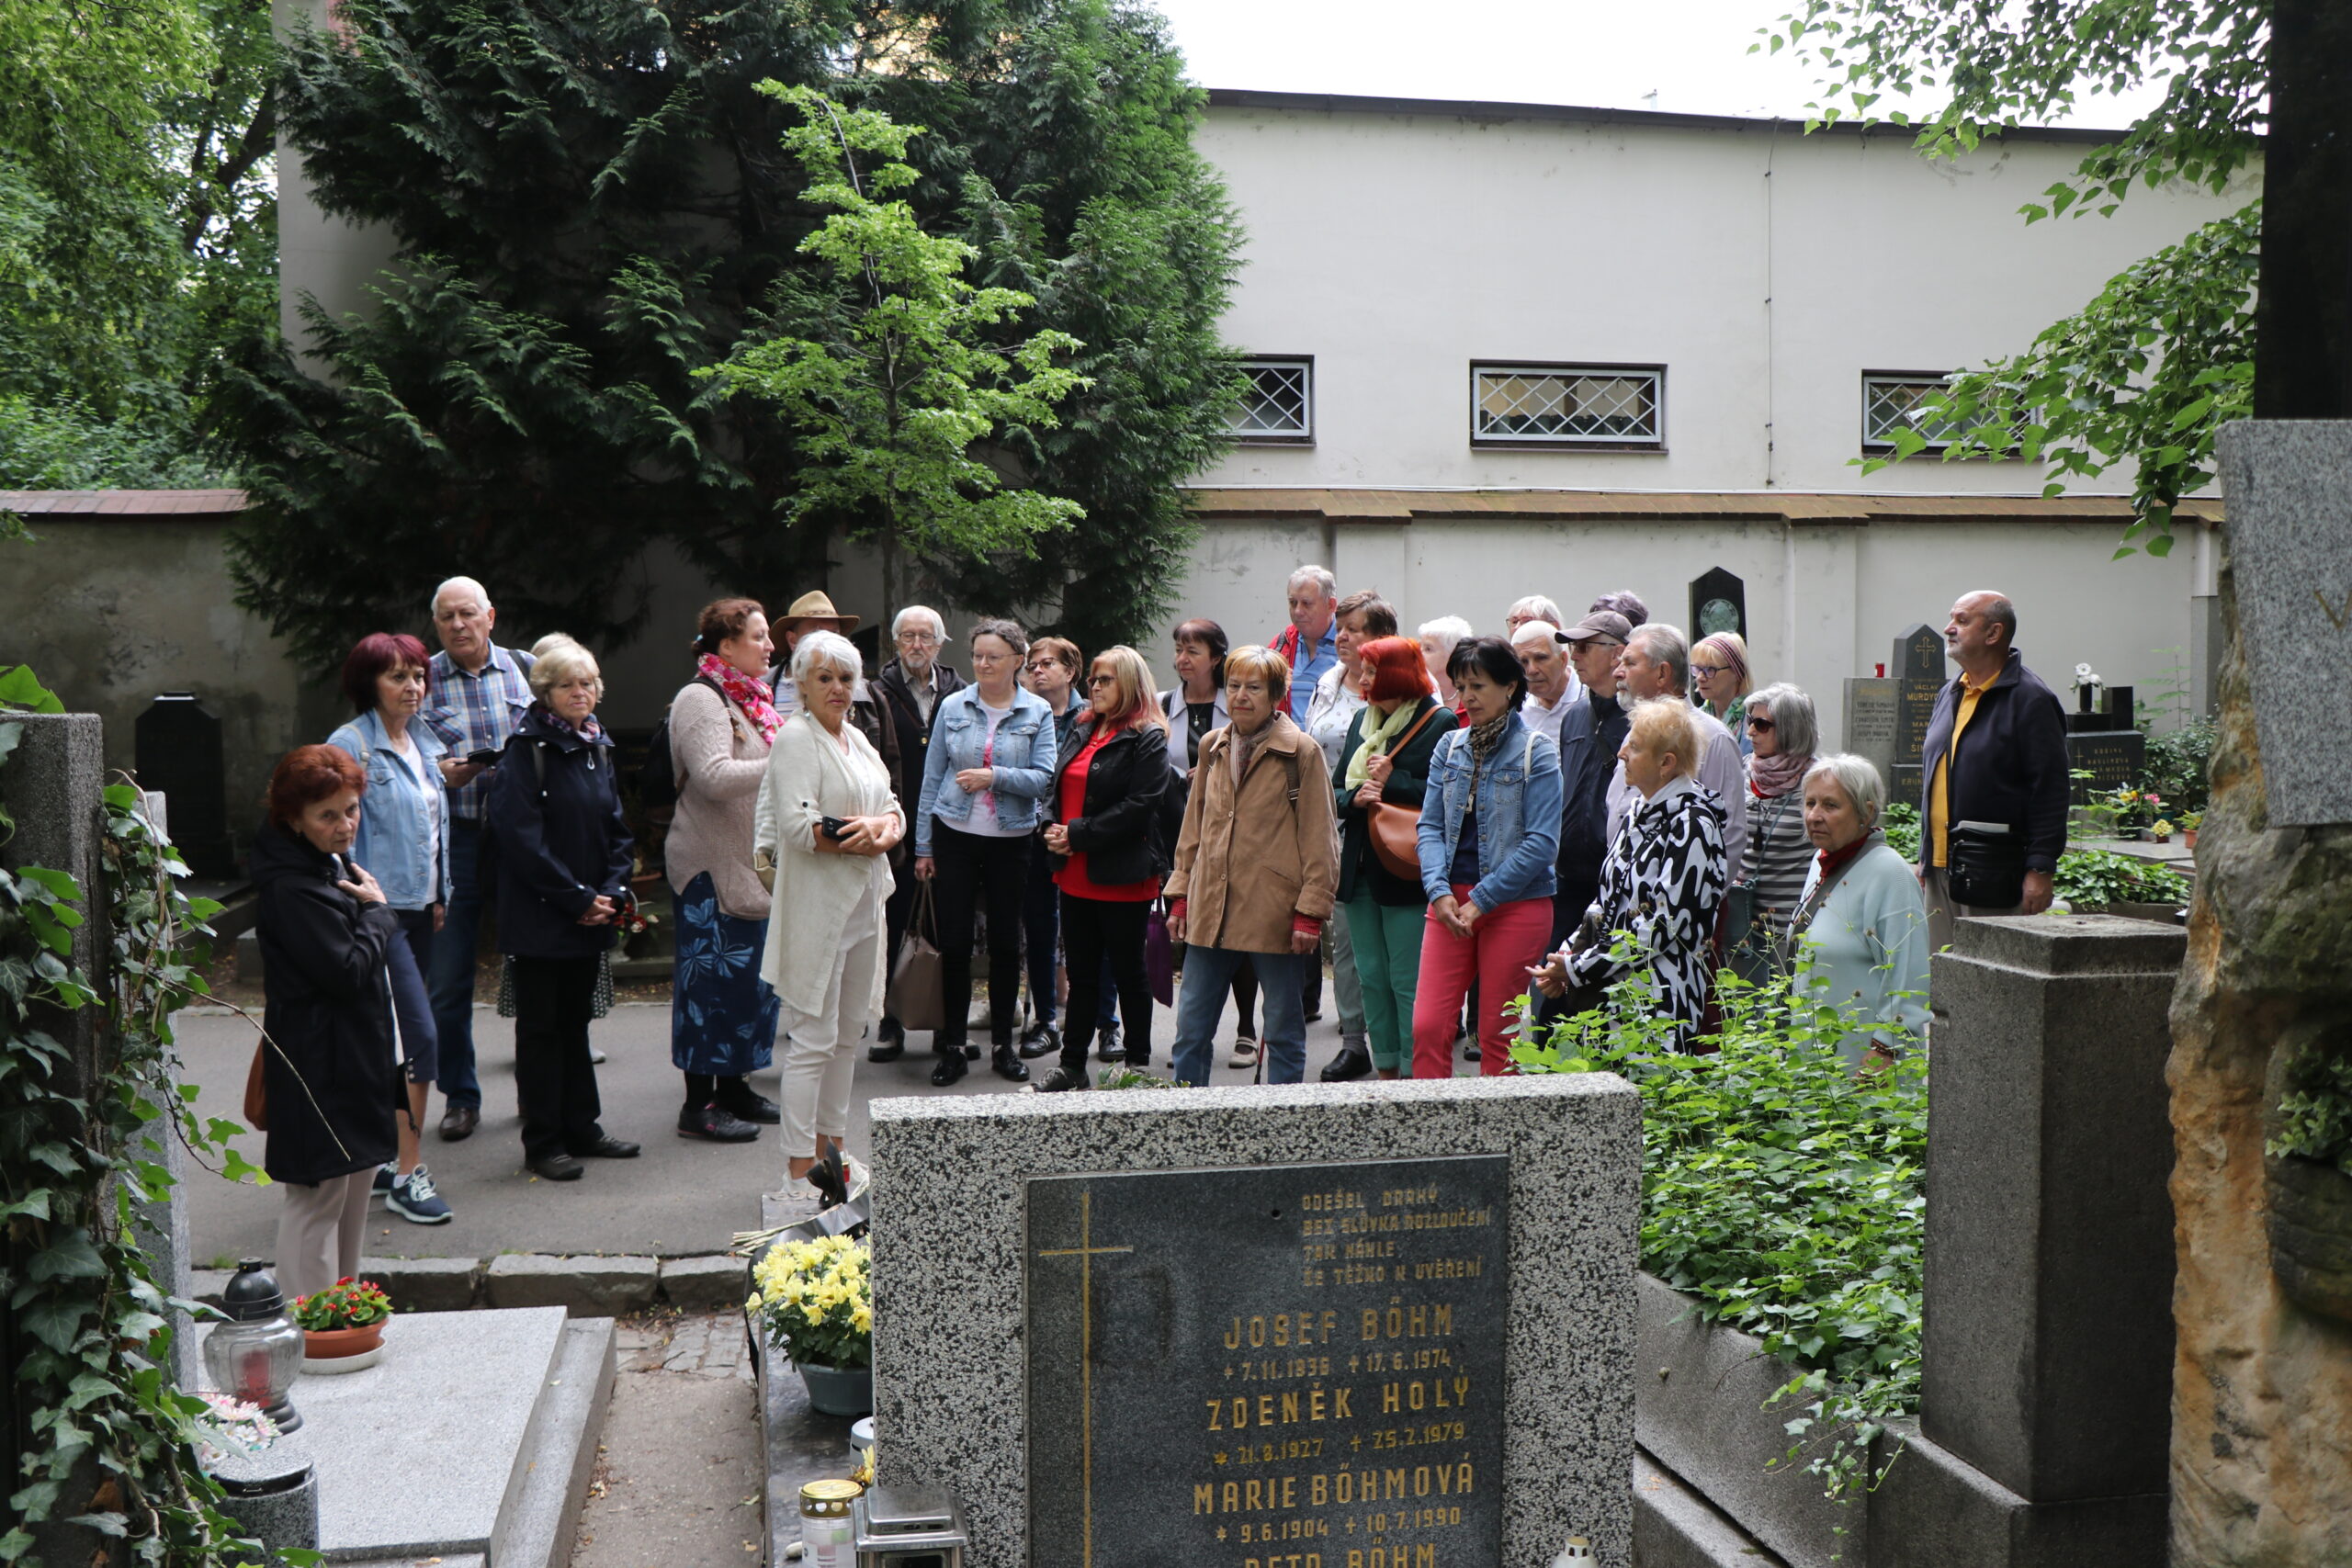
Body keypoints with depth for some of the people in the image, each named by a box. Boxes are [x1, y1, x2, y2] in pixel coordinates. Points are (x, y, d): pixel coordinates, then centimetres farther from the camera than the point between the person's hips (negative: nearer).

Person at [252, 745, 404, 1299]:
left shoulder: (333, 864, 10)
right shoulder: (293, 889, -22)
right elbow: (350, 969, -24)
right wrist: (377, 910, -13)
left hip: (359, 1056, 11)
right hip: (320, 1064, -11)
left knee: (356, 1186, 19)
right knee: (318, 1198, -2)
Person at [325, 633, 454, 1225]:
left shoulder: (425, 744, 13)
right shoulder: (350, 745, -11)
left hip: (419, 906, 8)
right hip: (379, 909, -8)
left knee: (396, 1037, 13)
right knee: (420, 1035, -12)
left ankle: (382, 1158, 23)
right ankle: (407, 1175, -5)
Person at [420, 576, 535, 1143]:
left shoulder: (526, 670, 8)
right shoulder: (422, 681, 4)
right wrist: (441, 775, -13)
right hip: (453, 839, -1)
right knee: (447, 979, 2)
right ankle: (460, 1096, 17)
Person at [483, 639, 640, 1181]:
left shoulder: (598, 747, 10)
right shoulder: (527, 750, -12)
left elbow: (616, 827, 13)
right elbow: (522, 837, -17)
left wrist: (613, 891, -2)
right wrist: (577, 897, -16)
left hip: (590, 914, 7)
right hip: (539, 918, -7)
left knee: (575, 1019, 15)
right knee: (540, 1026, 2)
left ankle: (581, 1128, 25)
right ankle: (542, 1143, 9)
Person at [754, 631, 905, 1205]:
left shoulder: (857, 738, 17)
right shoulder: (795, 738, -9)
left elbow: (893, 809, 14)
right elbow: (797, 825, -19)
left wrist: (883, 828, -8)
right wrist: (862, 835, -13)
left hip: (863, 904, 8)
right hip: (815, 906, -8)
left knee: (848, 1034, 13)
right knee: (813, 1039, -7)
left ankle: (829, 1150, 24)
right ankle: (798, 1174, -1)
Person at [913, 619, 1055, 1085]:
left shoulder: (1037, 713, 0)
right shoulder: (952, 707, 3)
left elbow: (1043, 778, -7)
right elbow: (932, 777, 5)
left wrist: (995, 777, -20)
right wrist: (923, 845, 5)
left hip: (1010, 840, 0)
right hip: (955, 836, 1)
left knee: (1006, 942, 7)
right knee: (954, 941, 1)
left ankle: (1003, 1044, 19)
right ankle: (952, 1045, 12)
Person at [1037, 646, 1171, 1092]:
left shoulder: (1147, 739, -10)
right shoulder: (1081, 730, 14)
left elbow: (1139, 806, -18)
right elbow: (1060, 787, 18)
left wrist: (1077, 835, -17)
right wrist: (1055, 831, -2)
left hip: (1121, 877, -7)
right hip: (1076, 876, 7)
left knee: (1128, 971, 5)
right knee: (1081, 972, 12)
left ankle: (1138, 1066, 17)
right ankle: (1072, 1066, 19)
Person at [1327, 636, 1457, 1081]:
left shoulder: (1440, 723, -7)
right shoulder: (1362, 721, 15)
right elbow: (1335, 790, 15)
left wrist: (1391, 781, -15)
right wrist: (1356, 797, -7)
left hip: (1407, 876, -7)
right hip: (1360, 872, 7)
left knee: (1408, 981, -4)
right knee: (1371, 977, 11)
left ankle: (1414, 1074, 5)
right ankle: (1385, 1070, 19)